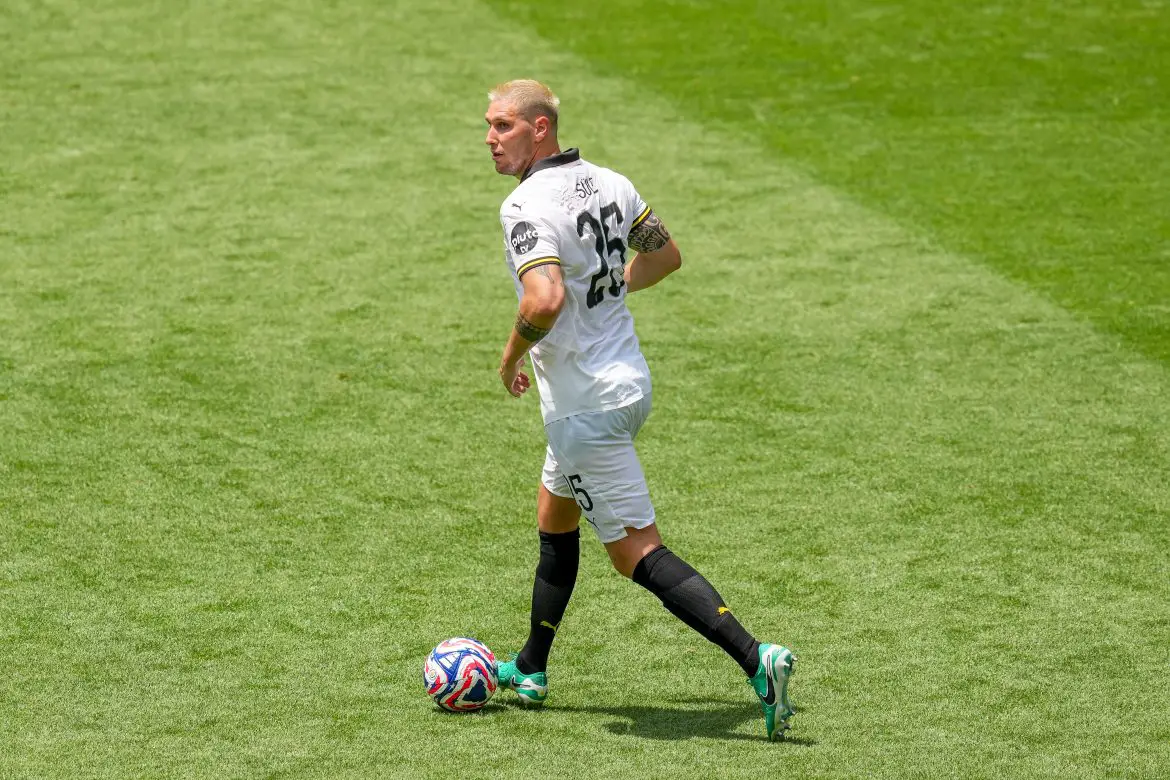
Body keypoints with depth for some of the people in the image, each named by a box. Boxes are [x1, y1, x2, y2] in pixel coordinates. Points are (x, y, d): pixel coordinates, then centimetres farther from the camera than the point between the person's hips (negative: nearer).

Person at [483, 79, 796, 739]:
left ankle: (755, 661, -17)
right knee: (555, 519, 25)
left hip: (586, 406, -9)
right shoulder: (608, 183, 5)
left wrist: (512, 358, -16)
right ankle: (530, 672, 39)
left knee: (637, 551, -7)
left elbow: (545, 298, -34)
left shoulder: (526, 207, -21)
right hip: (629, 380, 9)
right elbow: (667, 254, 17)